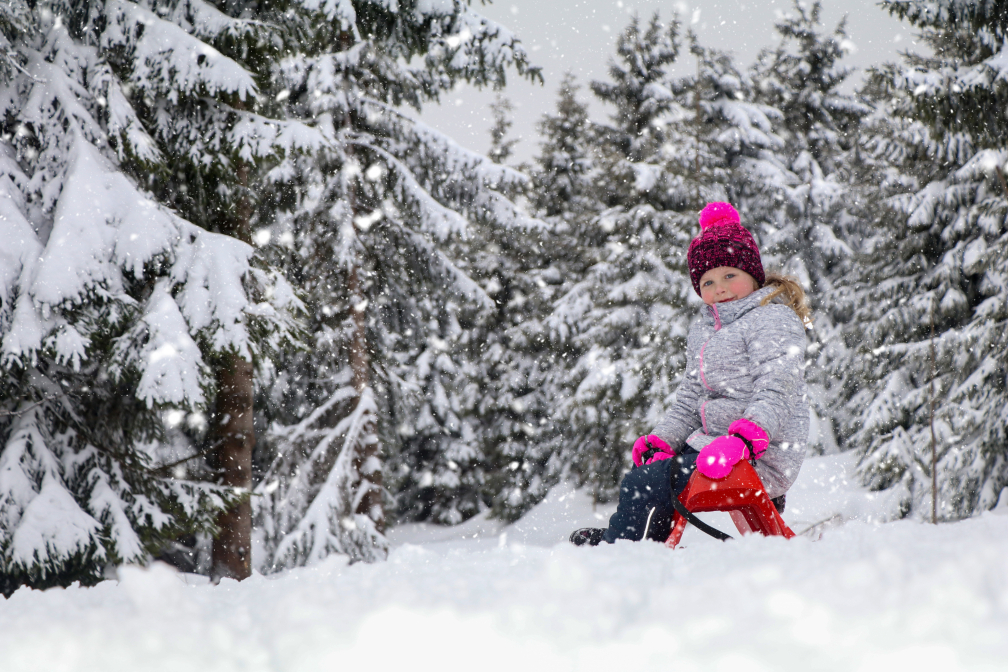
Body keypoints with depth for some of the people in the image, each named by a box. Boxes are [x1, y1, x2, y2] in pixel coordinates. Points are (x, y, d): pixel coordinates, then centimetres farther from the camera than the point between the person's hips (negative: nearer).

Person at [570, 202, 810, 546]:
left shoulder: (773, 321, -10)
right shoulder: (703, 330, 18)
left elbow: (776, 395, -21)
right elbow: (689, 399, 21)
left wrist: (742, 440, -36)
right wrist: (663, 438, 4)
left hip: (762, 456, -10)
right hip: (711, 442, 10)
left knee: (644, 487, -17)